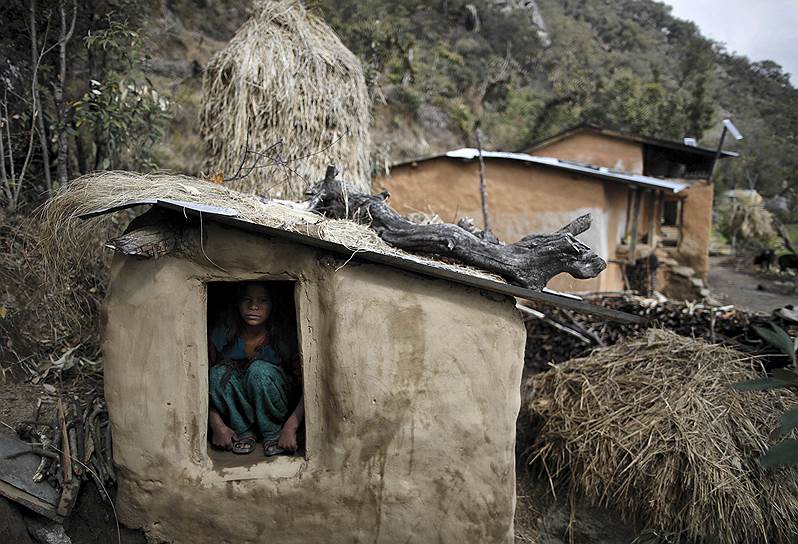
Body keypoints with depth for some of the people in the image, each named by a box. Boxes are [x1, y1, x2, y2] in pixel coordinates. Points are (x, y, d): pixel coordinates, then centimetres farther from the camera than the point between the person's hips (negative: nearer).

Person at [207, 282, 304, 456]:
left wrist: (290, 427, -30)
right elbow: (205, 381, -11)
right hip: (237, 414, 2)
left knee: (259, 369, -31)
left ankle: (274, 433, -12)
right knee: (220, 372, -27)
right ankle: (243, 432, -9)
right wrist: (217, 425, -23)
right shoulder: (222, 335, -15)